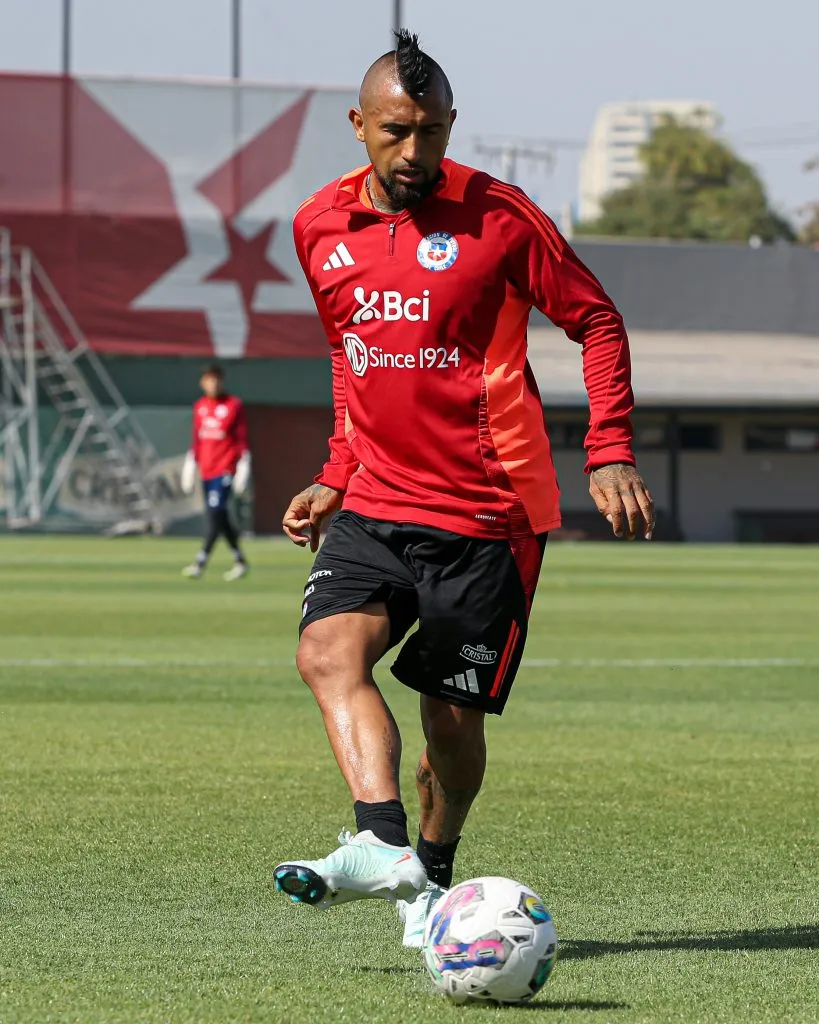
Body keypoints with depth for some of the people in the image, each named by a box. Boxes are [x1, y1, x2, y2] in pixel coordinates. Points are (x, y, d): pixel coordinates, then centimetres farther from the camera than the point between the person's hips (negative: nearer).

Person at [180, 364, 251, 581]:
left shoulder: (234, 405, -3)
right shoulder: (200, 406, 12)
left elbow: (242, 440, -4)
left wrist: (243, 468, -9)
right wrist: (190, 465, 14)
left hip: (225, 470, -6)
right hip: (206, 470, 6)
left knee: (213, 513, -16)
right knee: (220, 518, 8)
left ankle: (201, 562, -21)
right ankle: (239, 561, 21)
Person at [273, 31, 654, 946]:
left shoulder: (499, 218, -8)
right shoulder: (320, 227, 6)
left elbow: (598, 322, 1)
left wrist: (609, 454, -8)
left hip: (487, 510, -3)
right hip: (376, 502, 3)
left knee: (452, 714, 1)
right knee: (328, 649, -23)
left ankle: (432, 872, 26)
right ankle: (382, 846, -36)